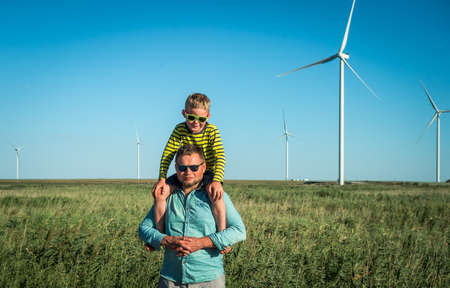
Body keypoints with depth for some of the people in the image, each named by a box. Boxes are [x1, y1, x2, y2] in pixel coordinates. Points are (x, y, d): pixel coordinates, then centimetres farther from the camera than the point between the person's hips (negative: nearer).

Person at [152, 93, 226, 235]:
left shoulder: (211, 131, -14)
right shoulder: (179, 130, -7)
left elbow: (220, 157, -21)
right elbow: (167, 154, -7)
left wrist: (217, 181, -35)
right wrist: (162, 179, -18)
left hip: (207, 173, -3)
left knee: (215, 195, -34)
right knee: (159, 192, -16)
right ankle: (160, 234, -4)